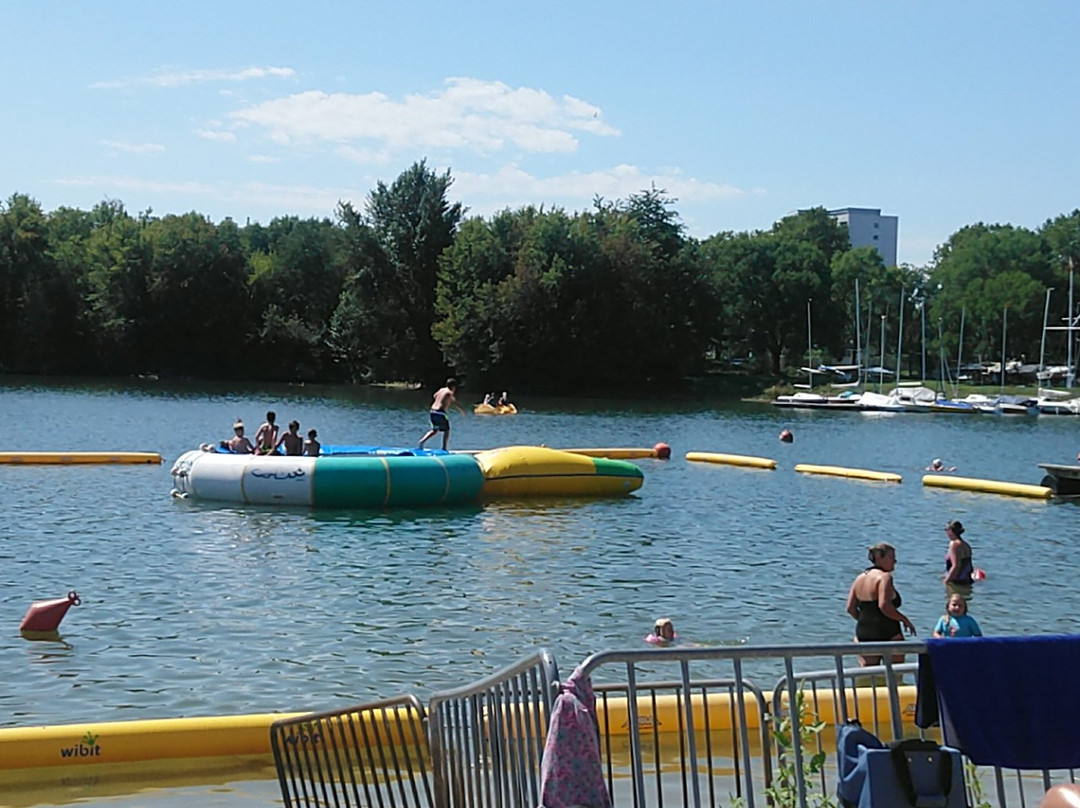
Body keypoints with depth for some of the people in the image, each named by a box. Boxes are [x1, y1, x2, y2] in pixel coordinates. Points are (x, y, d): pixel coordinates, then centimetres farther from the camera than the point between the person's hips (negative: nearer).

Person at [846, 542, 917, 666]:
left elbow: (850, 608, 12)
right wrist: (905, 620, -11)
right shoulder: (884, 577, -10)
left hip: (862, 634, 7)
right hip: (887, 634, -7)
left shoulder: (860, 578, 13)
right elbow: (884, 606, -22)